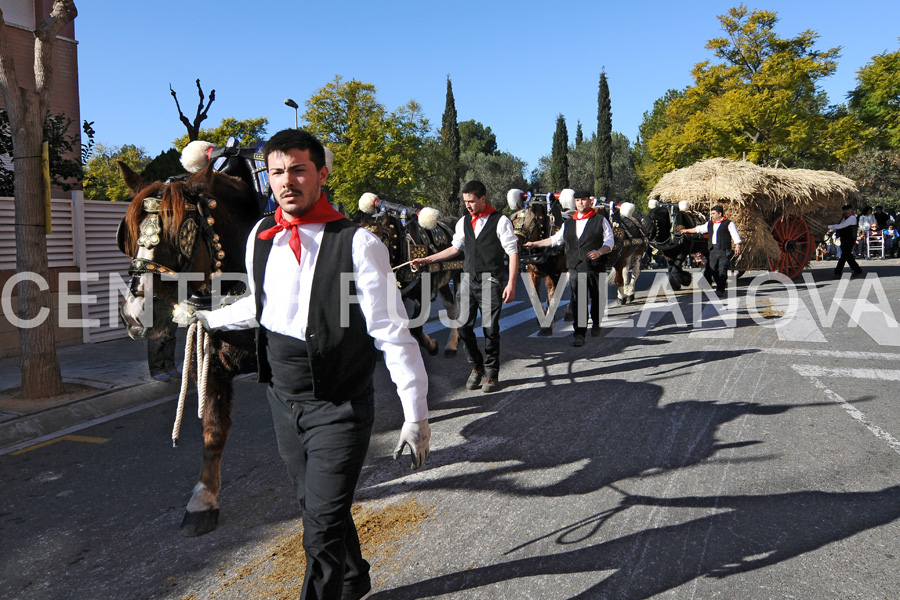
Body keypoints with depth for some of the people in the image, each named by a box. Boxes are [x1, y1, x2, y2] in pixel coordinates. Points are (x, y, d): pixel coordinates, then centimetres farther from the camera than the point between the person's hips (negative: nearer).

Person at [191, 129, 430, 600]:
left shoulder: (357, 244, -17)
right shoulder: (260, 237, 1)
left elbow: (392, 333, -16)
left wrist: (416, 414, -16)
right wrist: (207, 318, 27)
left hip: (338, 406, -6)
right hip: (282, 398, 7)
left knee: (322, 524, -4)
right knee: (317, 505, 22)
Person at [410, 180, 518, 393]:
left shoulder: (500, 221, -6)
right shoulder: (464, 222, 11)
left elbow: (513, 253, -7)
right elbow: (455, 248, 21)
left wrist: (511, 284, -15)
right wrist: (427, 260, 17)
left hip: (490, 280, -5)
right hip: (468, 278, 5)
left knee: (490, 328, -1)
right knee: (464, 326, 3)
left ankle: (491, 374, 14)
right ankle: (476, 367, 23)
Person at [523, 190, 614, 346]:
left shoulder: (600, 220, 4)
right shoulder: (569, 224, 16)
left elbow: (609, 241, 0)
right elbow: (555, 239, 23)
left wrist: (599, 252, -19)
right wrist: (535, 244, 20)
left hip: (595, 266, -2)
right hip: (575, 268, 2)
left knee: (596, 298, 10)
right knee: (577, 301, -7)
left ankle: (596, 324, 34)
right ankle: (579, 334, -6)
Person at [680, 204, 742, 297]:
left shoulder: (729, 223, 0)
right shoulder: (709, 224, 17)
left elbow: (735, 235, -3)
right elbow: (698, 229, 28)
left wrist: (737, 246, -12)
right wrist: (687, 230, 33)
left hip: (724, 251, -6)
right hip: (712, 250, 6)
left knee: (722, 270, -6)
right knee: (712, 270, 1)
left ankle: (720, 291, -1)